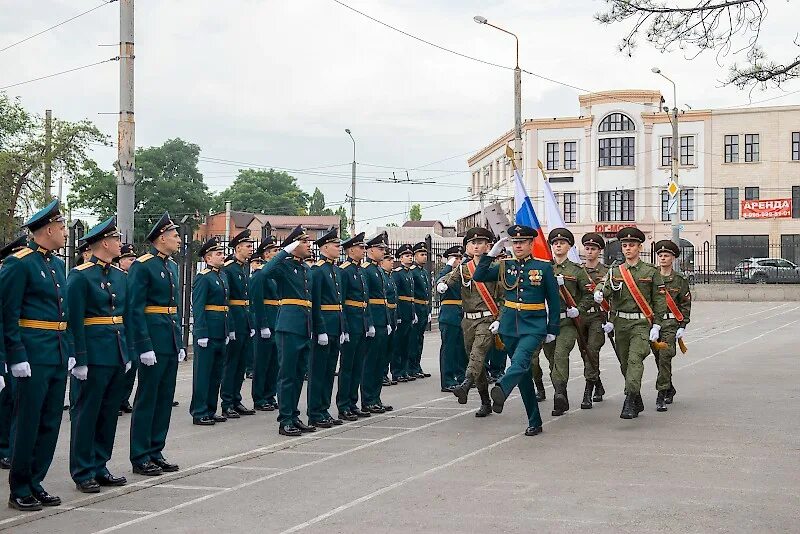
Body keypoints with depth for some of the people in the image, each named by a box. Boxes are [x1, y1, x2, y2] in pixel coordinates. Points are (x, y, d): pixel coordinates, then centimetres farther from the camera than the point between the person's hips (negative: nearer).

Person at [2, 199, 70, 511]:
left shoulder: (57, 264, 15)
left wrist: (69, 351, 15)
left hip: (58, 357, 8)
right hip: (33, 357, -8)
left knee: (50, 423, 11)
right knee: (27, 423, -1)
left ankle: (35, 483, 21)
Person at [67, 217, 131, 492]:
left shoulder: (121, 275, 12)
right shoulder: (80, 275, -10)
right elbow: (74, 320, -13)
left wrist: (128, 353, 12)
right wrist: (79, 360, -16)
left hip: (117, 354, 7)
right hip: (93, 354, -7)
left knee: (109, 413, 12)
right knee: (85, 413, 1)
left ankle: (99, 467, 21)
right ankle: (83, 473, 8)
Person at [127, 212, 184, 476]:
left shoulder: (171, 265, 15)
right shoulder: (142, 266, -11)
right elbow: (135, 308, -15)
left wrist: (180, 342, 15)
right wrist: (144, 347, -19)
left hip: (171, 342, 8)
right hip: (153, 342, -8)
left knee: (165, 399, 11)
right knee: (147, 399, -1)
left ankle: (155, 452, 20)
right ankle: (140, 458, 6)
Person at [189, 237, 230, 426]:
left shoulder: (223, 275, 15)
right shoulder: (203, 277, -11)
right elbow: (198, 307, -16)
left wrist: (227, 332, 17)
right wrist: (202, 334, -21)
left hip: (220, 333, 9)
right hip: (208, 332, -9)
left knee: (216, 373, 13)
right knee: (203, 373, -2)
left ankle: (210, 410, 22)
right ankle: (199, 413, 3)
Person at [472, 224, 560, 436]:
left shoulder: (544, 267, -1)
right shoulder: (505, 266, 8)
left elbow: (553, 301, 2)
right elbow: (478, 277, -1)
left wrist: (552, 330, -1)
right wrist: (492, 253, -8)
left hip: (533, 326, -4)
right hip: (510, 325, 4)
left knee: (520, 360, -31)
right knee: (523, 374, 8)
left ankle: (501, 390, -58)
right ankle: (534, 422, 16)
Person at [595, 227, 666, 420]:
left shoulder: (651, 272, 1)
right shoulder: (615, 272, 11)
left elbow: (659, 301, 1)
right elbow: (606, 288, -4)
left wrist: (656, 326, -5)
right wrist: (599, 293, -28)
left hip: (641, 323, -4)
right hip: (620, 323, 4)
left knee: (635, 360, -19)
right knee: (624, 363, 9)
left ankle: (629, 402, -26)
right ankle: (637, 402, 25)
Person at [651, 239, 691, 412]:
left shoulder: (680, 280, 3)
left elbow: (685, 305, 5)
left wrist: (682, 326, -2)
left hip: (670, 324, -3)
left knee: (665, 357, -14)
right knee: (659, 359, 11)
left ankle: (661, 395, -14)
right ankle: (669, 390, 30)